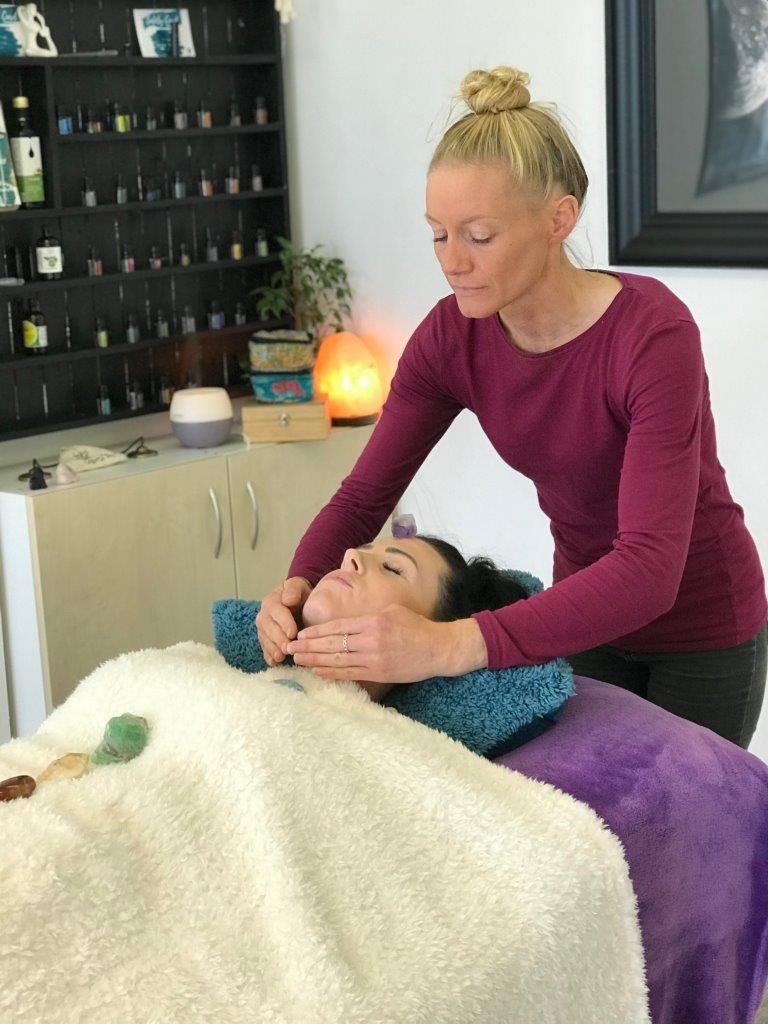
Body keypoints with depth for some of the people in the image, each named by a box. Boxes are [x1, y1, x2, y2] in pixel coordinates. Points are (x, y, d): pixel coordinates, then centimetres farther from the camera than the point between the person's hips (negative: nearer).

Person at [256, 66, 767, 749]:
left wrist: (451, 646, -50)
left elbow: (649, 567, -39)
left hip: (700, 628, -4)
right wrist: (299, 589, -31)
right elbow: (365, 494, -9)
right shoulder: (452, 336, -14)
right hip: (585, 616, 5)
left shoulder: (651, 333, -30)